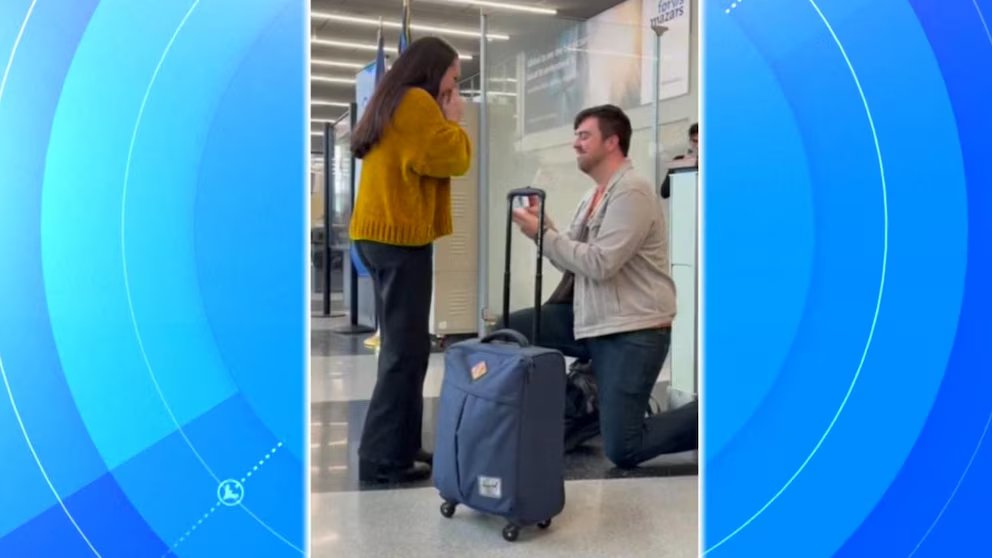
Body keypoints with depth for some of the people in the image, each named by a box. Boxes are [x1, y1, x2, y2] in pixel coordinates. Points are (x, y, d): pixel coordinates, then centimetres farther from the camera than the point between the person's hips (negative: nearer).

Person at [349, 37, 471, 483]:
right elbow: (453, 159, -11)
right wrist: (453, 120, 5)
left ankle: (397, 448, 14)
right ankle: (382, 458, -6)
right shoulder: (417, 102, -8)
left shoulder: (391, 103, 22)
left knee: (400, 346, 10)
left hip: (380, 233, 10)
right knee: (407, 350, -9)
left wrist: (442, 119, 17)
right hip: (400, 236, -10)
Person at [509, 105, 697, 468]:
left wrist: (543, 234, -16)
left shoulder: (631, 192, -15)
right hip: (590, 320, 9)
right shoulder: (593, 196, 13)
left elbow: (599, 264, -23)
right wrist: (545, 227, -4)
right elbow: (574, 262, 11)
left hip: (632, 330, -9)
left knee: (623, 451, -10)